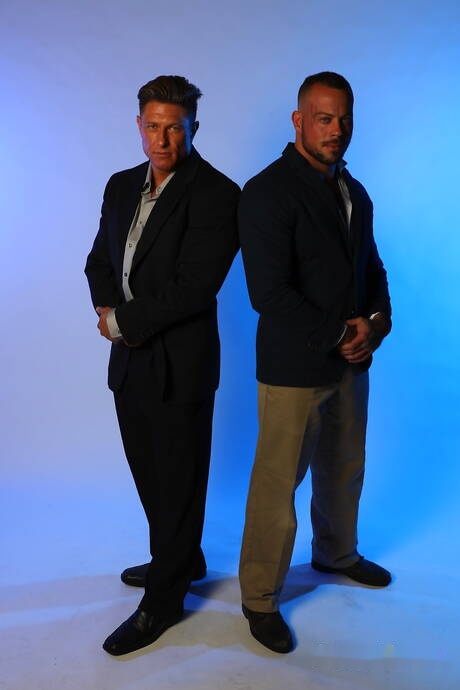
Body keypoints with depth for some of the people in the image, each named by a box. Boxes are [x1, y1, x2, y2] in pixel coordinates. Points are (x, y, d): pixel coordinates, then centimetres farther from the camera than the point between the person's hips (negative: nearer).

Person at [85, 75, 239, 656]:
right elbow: (99, 260, 14)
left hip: (180, 363, -7)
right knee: (147, 471, 20)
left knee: (178, 481, 7)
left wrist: (123, 323, -13)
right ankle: (182, 559, 43)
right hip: (130, 358, 8)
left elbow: (195, 286, -21)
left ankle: (162, 600, 23)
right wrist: (108, 310, -7)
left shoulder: (215, 194, -14)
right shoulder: (122, 186, 10)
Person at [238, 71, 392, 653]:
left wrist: (378, 320, -2)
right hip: (294, 366, -7)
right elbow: (269, 294, -22)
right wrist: (338, 336, -16)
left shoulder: (354, 191, 10)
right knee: (277, 484, 4)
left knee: (344, 469, 22)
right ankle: (260, 598, 22)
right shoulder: (268, 192, -15)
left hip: (351, 360, 8)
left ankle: (336, 553, 47)